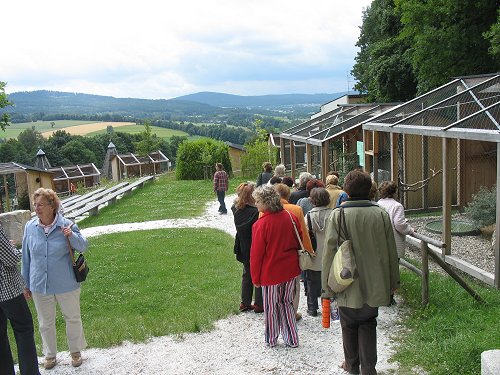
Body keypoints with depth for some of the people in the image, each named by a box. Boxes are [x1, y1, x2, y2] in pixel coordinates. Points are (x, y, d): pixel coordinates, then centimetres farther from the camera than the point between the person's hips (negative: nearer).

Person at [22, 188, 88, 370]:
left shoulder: (66, 225, -13)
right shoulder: (30, 227, -6)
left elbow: (83, 247, -4)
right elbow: (26, 257, 4)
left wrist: (72, 236, -26)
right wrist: (26, 284, 9)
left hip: (66, 285, -2)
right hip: (39, 285, 2)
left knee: (73, 318, 14)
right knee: (45, 322, 17)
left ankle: (76, 351, 36)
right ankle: (50, 354, 38)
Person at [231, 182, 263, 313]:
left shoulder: (237, 209, -5)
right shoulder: (255, 212, -25)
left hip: (244, 249, 6)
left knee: (247, 275, 20)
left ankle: (245, 303, 28)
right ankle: (259, 305, 19)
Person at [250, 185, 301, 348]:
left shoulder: (261, 225, -19)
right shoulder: (291, 217, -4)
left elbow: (256, 254, -12)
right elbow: (300, 242, 8)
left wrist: (256, 278, -1)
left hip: (271, 273, -5)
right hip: (290, 271, 5)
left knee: (271, 307, 12)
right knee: (287, 304, 18)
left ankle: (271, 339, 27)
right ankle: (292, 339, 23)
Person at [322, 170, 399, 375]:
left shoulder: (337, 215, -14)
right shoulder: (381, 214, -6)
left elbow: (329, 253, -12)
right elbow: (391, 251, 2)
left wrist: (327, 286, -3)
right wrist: (393, 280, 15)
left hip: (348, 284, -2)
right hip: (373, 283, 2)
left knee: (349, 325, 17)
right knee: (368, 325, 17)